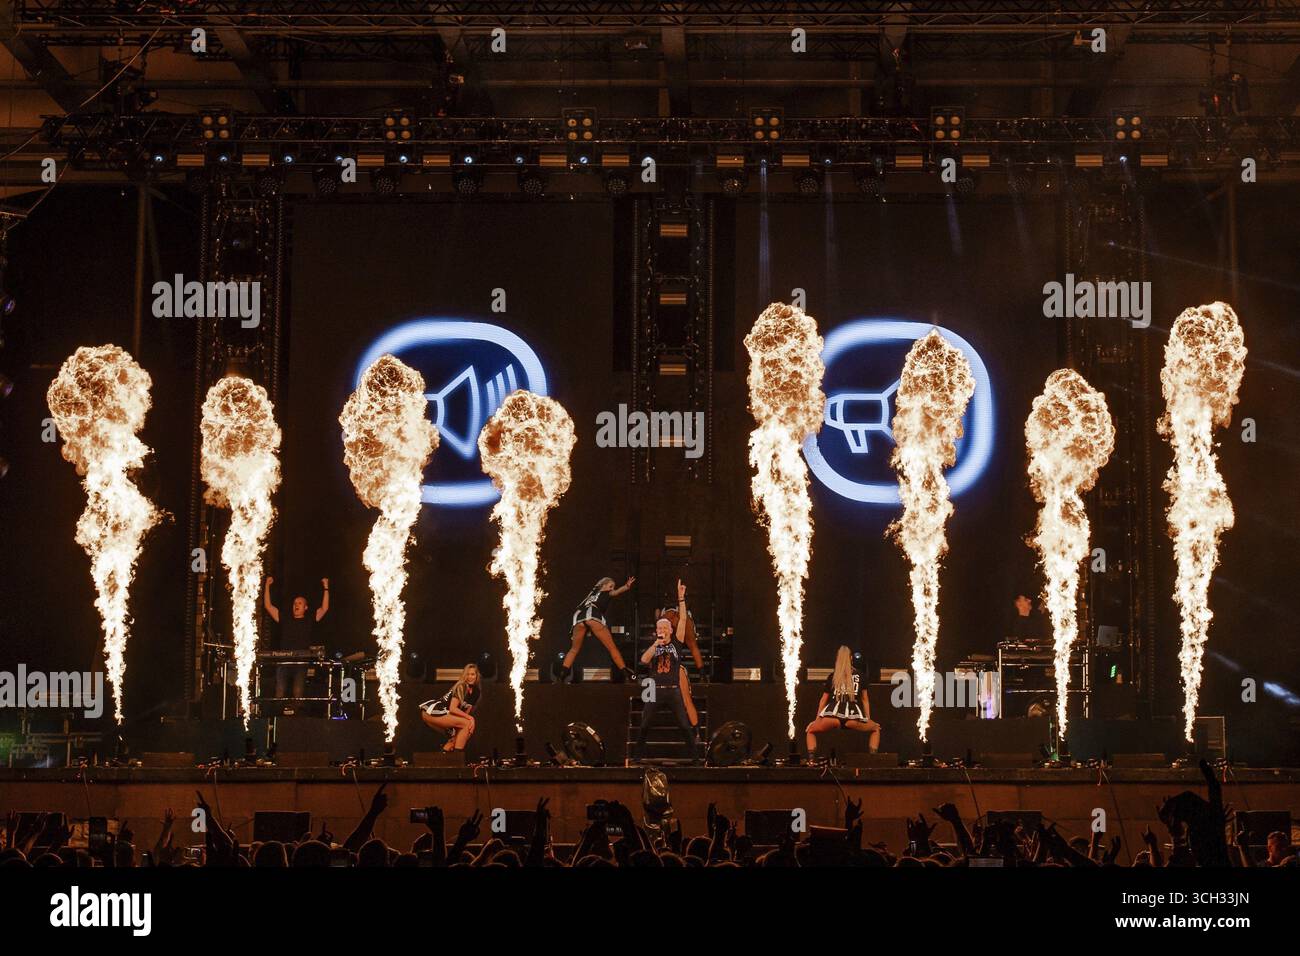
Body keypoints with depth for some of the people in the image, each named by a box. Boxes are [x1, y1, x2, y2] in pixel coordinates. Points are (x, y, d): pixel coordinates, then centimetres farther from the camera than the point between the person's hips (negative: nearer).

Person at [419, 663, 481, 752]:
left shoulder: (476, 693, 13)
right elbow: (452, 708, -19)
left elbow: (465, 713, 8)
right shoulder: (460, 687, -11)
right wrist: (470, 718, -22)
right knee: (467, 723, -18)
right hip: (432, 712, -9)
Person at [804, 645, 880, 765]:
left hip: (833, 715, 0)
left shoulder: (832, 677, 21)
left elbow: (823, 700, 25)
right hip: (853, 718, 0)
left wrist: (817, 720, 34)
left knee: (810, 731, 25)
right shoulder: (859, 676, 20)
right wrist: (868, 719, 32)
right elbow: (865, 699, 23)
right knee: (875, 729, 27)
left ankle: (811, 759, 2)